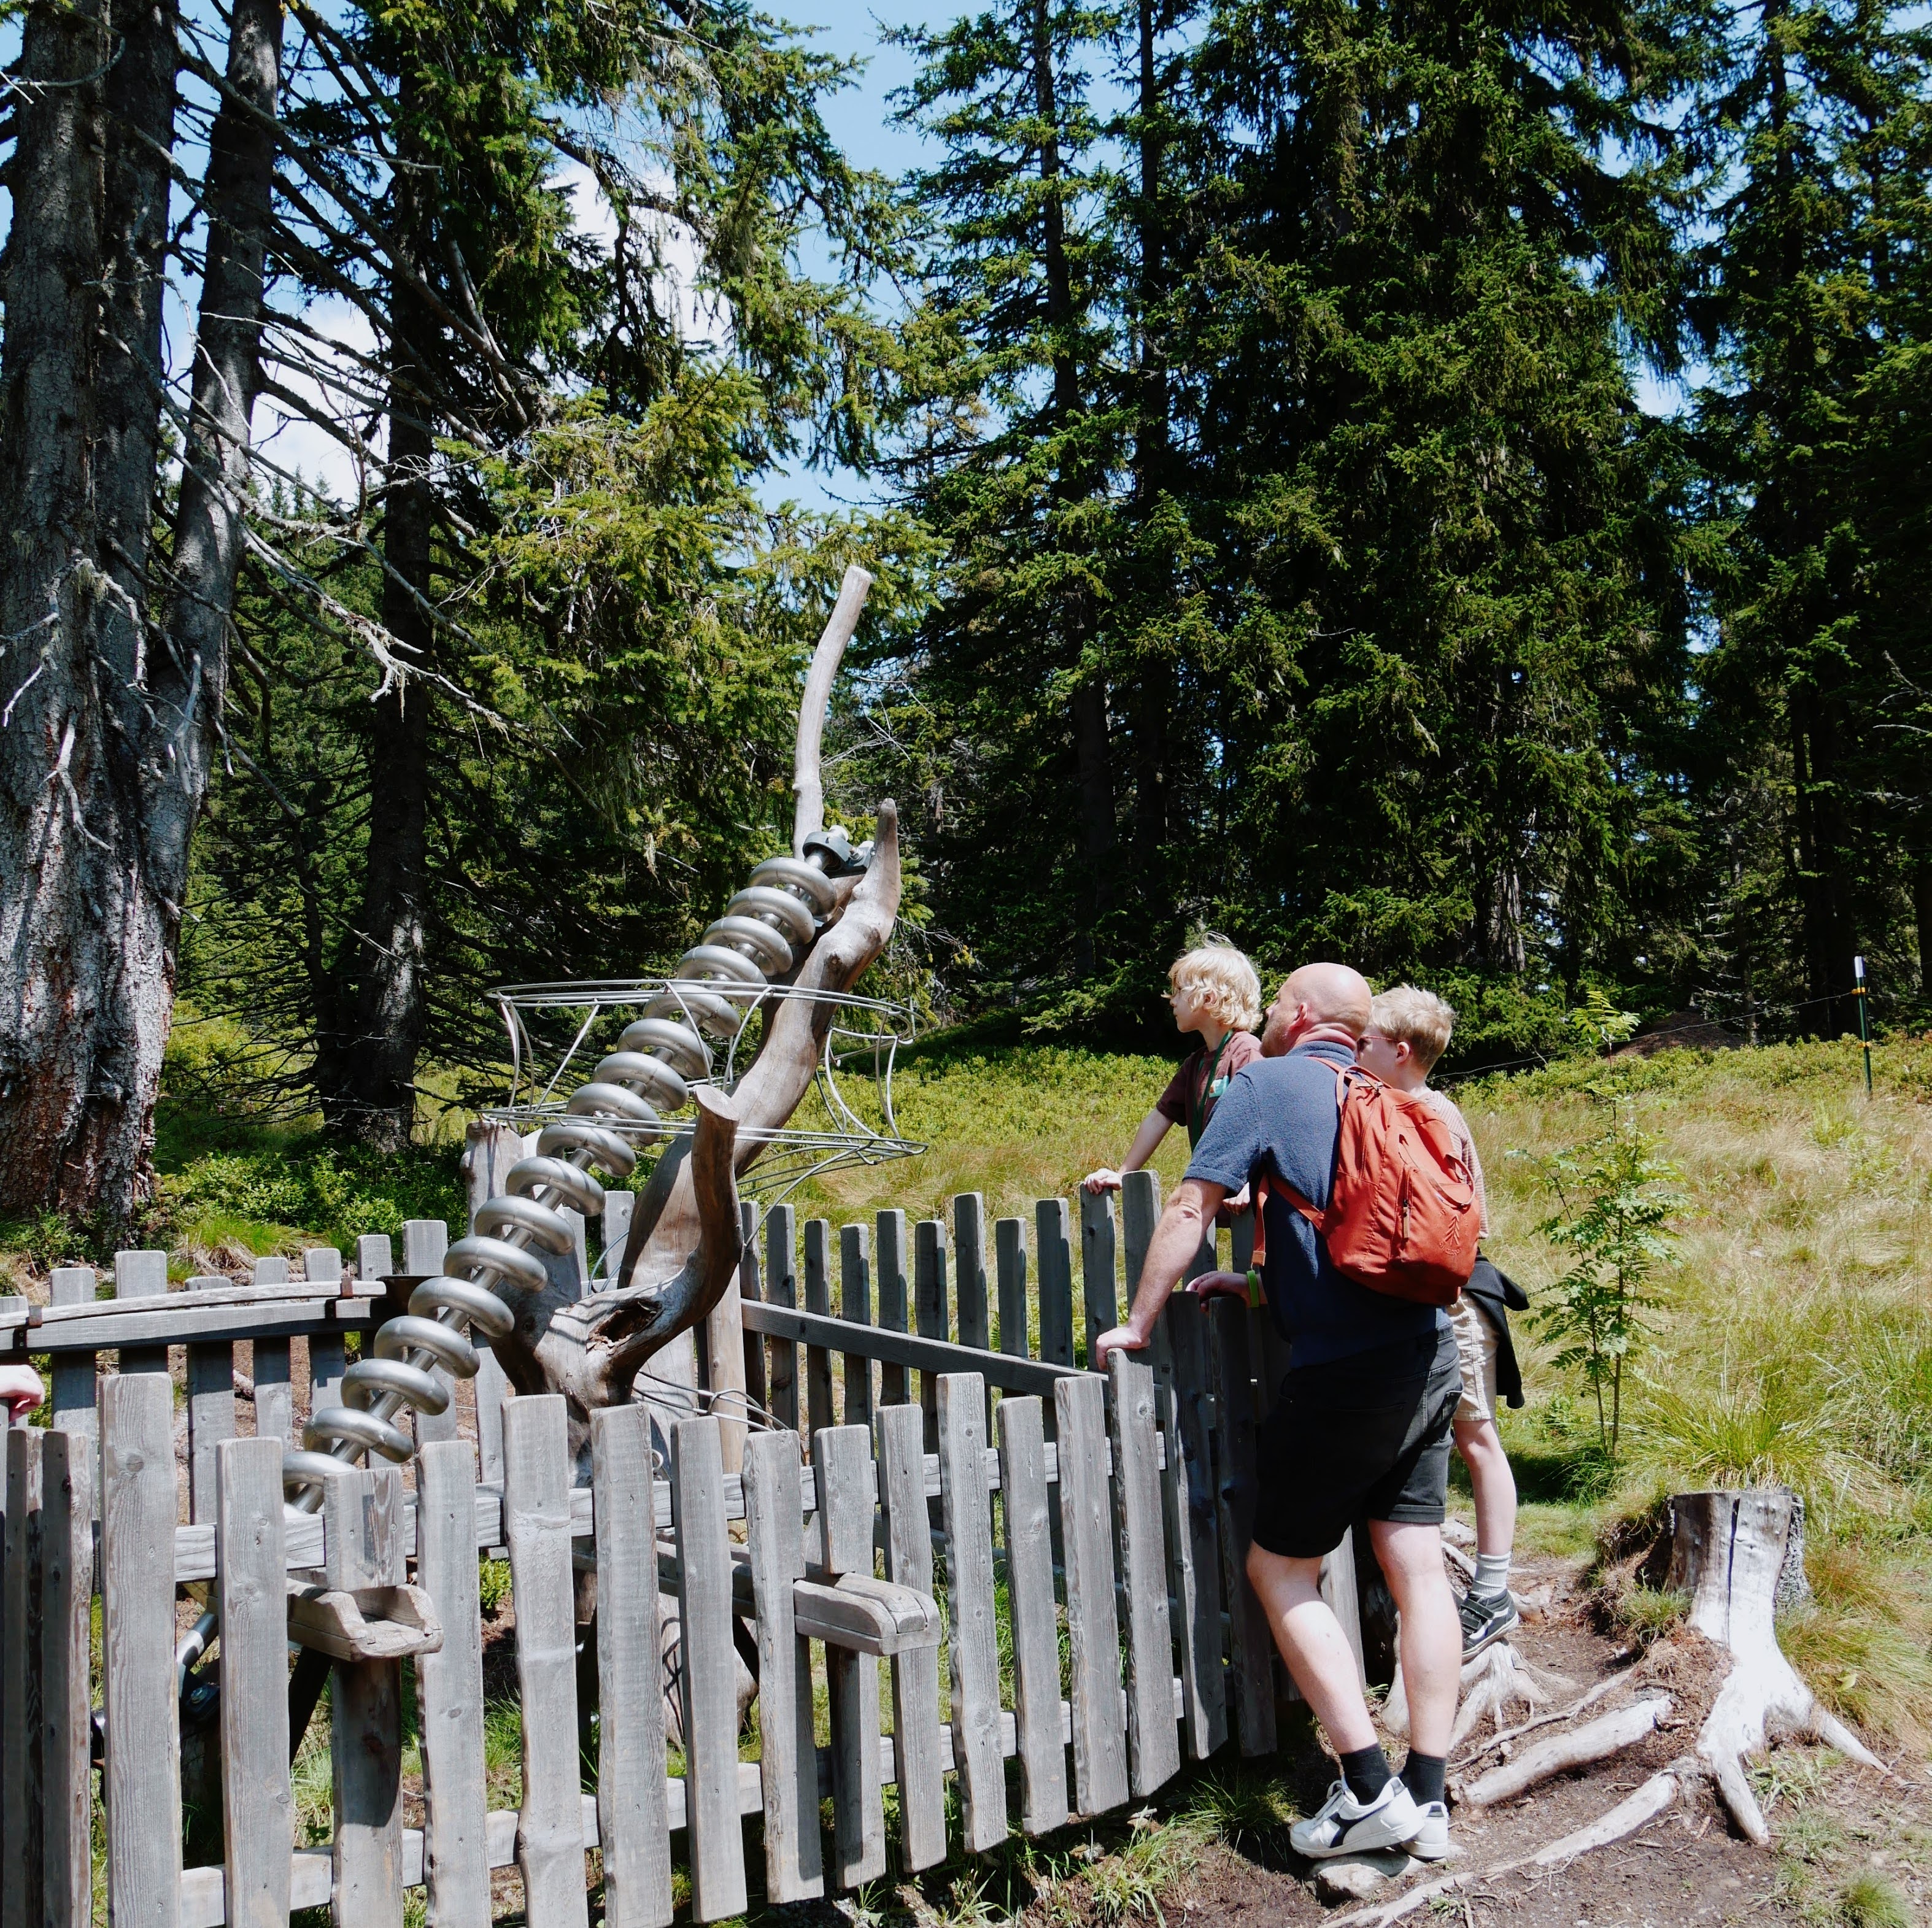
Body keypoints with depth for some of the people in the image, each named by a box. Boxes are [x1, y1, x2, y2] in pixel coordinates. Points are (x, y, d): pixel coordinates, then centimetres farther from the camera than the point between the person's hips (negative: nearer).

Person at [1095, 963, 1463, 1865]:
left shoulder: (1267, 1084, -5)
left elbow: (1190, 1209, -8)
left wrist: (1138, 1325, -1)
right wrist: (1265, 1283, 23)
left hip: (1340, 1375, -7)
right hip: (1427, 1358, 7)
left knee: (1280, 1568, 6)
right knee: (1418, 1568, 9)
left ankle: (1369, 1790, 3)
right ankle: (1427, 1798, 13)